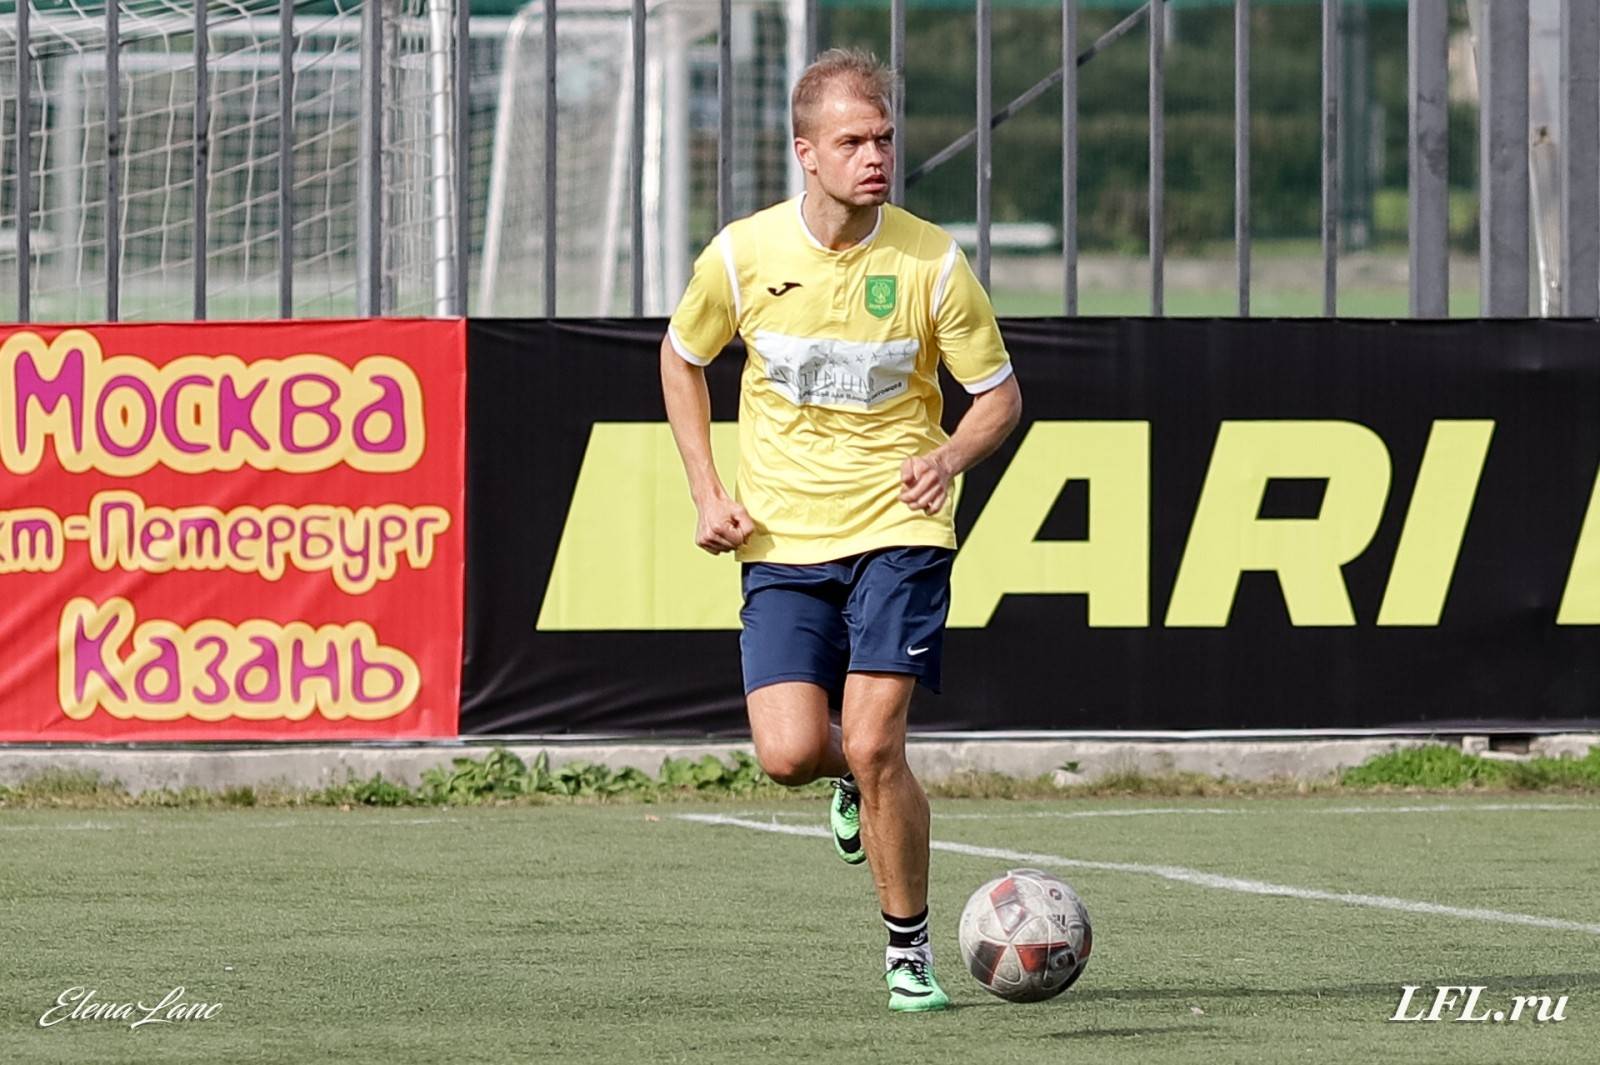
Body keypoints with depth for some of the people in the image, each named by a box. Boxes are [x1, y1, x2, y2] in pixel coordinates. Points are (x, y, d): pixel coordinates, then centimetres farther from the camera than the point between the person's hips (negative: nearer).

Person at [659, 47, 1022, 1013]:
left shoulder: (933, 263, -8)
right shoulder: (743, 256, -5)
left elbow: (1000, 395, 3)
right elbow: (683, 357, 14)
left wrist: (951, 456, -18)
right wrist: (708, 492, 6)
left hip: (899, 530, -2)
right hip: (781, 538, 2)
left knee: (872, 747, -15)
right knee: (791, 753, -12)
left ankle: (911, 948, 5)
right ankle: (856, 781, 27)